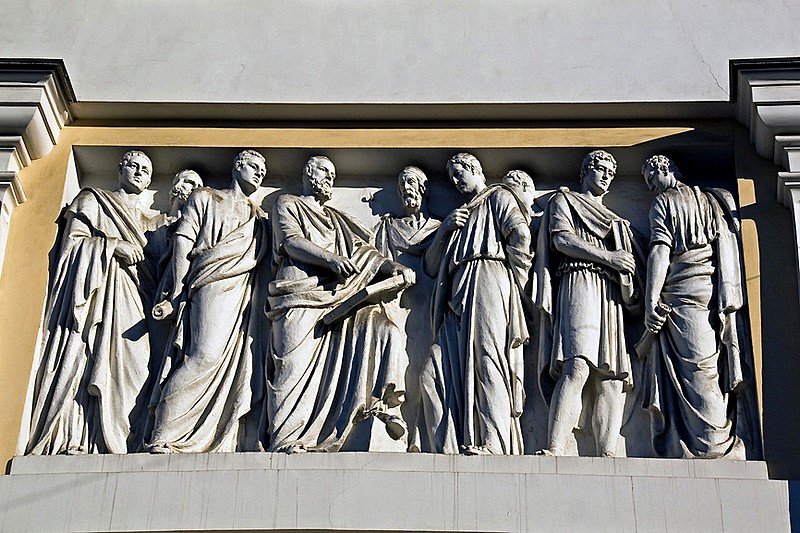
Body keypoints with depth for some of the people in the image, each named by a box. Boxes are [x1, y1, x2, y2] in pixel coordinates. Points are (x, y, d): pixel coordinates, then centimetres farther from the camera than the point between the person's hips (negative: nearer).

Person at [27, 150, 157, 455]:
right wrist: (113, 245, -8)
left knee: (129, 362, -13)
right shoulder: (93, 201, 16)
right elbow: (72, 238, 2)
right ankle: (71, 440, -25)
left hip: (128, 298, 5)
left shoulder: (146, 221, 29)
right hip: (93, 287, -5)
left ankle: (116, 441, -20)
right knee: (83, 356, -19)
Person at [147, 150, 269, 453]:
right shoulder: (204, 198, 18)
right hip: (213, 285, -5)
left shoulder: (259, 217, 30)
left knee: (244, 365, -11)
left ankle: (225, 442, -17)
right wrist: (178, 293, -6)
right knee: (206, 354, -23)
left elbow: (265, 261, 21)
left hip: (248, 293, 5)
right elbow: (183, 239, 6)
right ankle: (162, 439, -23)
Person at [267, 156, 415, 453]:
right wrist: (331, 259, -21)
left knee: (387, 333, -12)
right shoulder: (287, 205, 16)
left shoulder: (335, 219, 32)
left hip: (338, 298, 6)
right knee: (296, 366, -16)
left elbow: (362, 250, 19)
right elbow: (291, 241, -4)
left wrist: (393, 267, -2)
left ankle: (384, 404, -5)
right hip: (302, 297, -5)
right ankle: (286, 443, -16)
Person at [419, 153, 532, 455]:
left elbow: (520, 234, -4)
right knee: (435, 371, -9)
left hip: (487, 281, -7)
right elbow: (431, 267, 27)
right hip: (457, 295, 7)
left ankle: (494, 444, -28)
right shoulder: (460, 215, 36)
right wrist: (445, 230, 13)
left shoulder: (498, 198, 16)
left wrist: (513, 280, -6)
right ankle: (447, 449, -14)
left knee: (487, 360, -20)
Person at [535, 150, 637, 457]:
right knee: (578, 366, -27)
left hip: (610, 296, 7)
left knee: (613, 379, -8)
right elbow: (561, 238, 0)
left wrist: (633, 293, 9)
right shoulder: (563, 200, 18)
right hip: (579, 284, -7)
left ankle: (606, 455, -15)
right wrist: (607, 256, -6)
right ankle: (554, 450, -36)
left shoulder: (614, 221, 35)